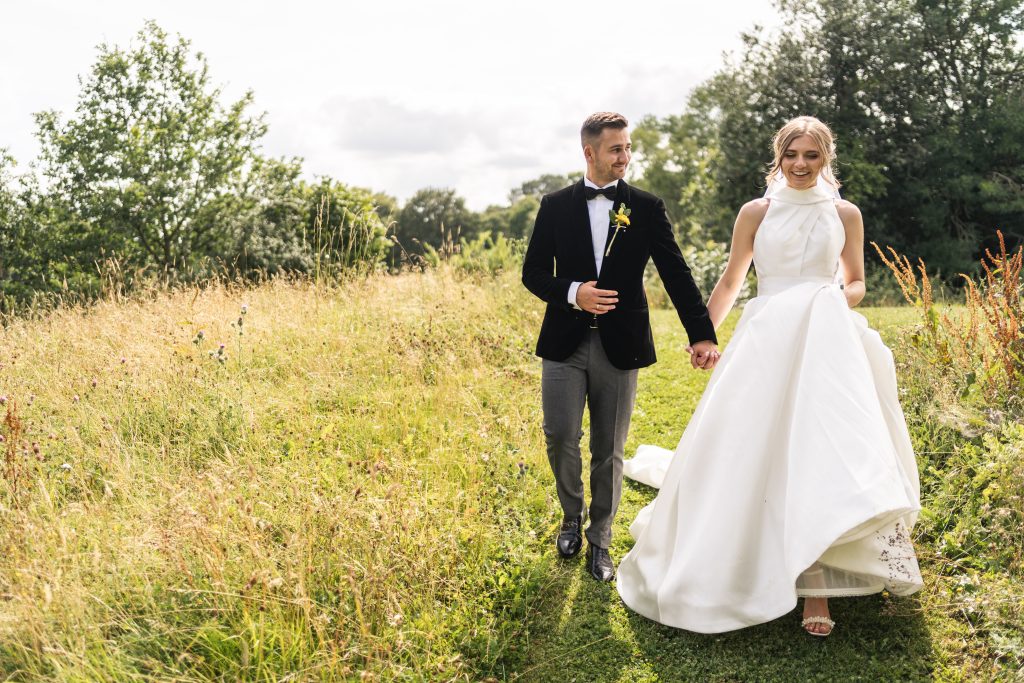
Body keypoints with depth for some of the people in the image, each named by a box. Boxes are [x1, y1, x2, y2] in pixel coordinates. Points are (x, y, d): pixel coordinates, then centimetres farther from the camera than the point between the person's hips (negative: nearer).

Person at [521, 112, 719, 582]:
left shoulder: (647, 208, 3)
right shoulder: (556, 206, 5)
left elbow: (677, 275, -1)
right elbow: (533, 272, 5)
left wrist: (702, 334, -11)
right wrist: (572, 293, -14)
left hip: (620, 346, 0)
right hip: (565, 343, 0)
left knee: (608, 451, 6)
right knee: (561, 438, -4)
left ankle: (600, 542, 24)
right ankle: (572, 517, 25)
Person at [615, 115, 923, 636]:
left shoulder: (845, 214, 11)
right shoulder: (756, 212, 8)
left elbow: (856, 283, 17)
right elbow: (730, 282, 12)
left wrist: (841, 302, -5)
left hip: (827, 344, 1)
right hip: (766, 340, 0)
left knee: (821, 448, -9)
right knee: (756, 449, -2)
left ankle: (814, 580, -4)